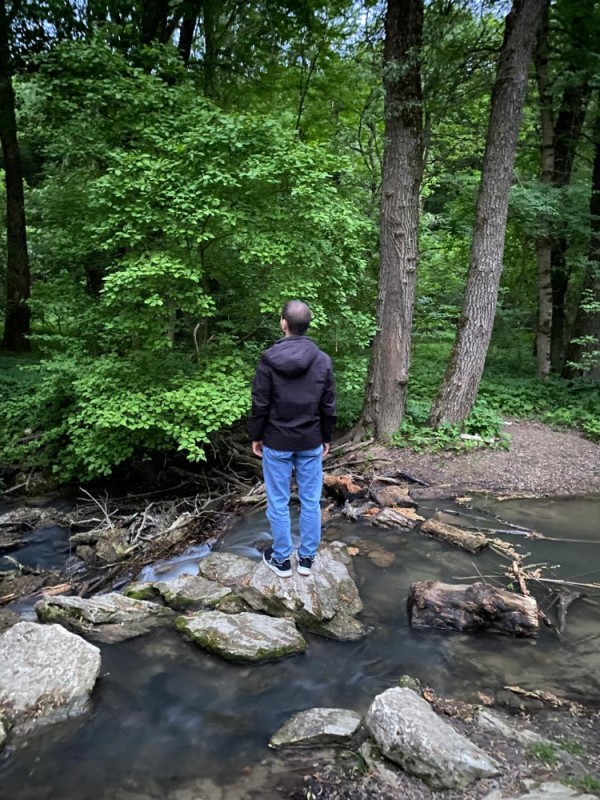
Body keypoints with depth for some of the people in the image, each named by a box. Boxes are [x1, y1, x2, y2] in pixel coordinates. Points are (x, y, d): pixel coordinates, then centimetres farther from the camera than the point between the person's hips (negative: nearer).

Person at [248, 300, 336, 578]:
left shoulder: (269, 360, -12)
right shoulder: (323, 360, -4)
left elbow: (260, 404, -8)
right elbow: (328, 406, 2)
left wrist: (256, 436, 5)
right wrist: (326, 437, 14)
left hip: (277, 443, -2)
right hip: (311, 443, 3)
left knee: (278, 503, 9)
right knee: (311, 502, 12)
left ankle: (281, 559, 20)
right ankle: (307, 558, 22)